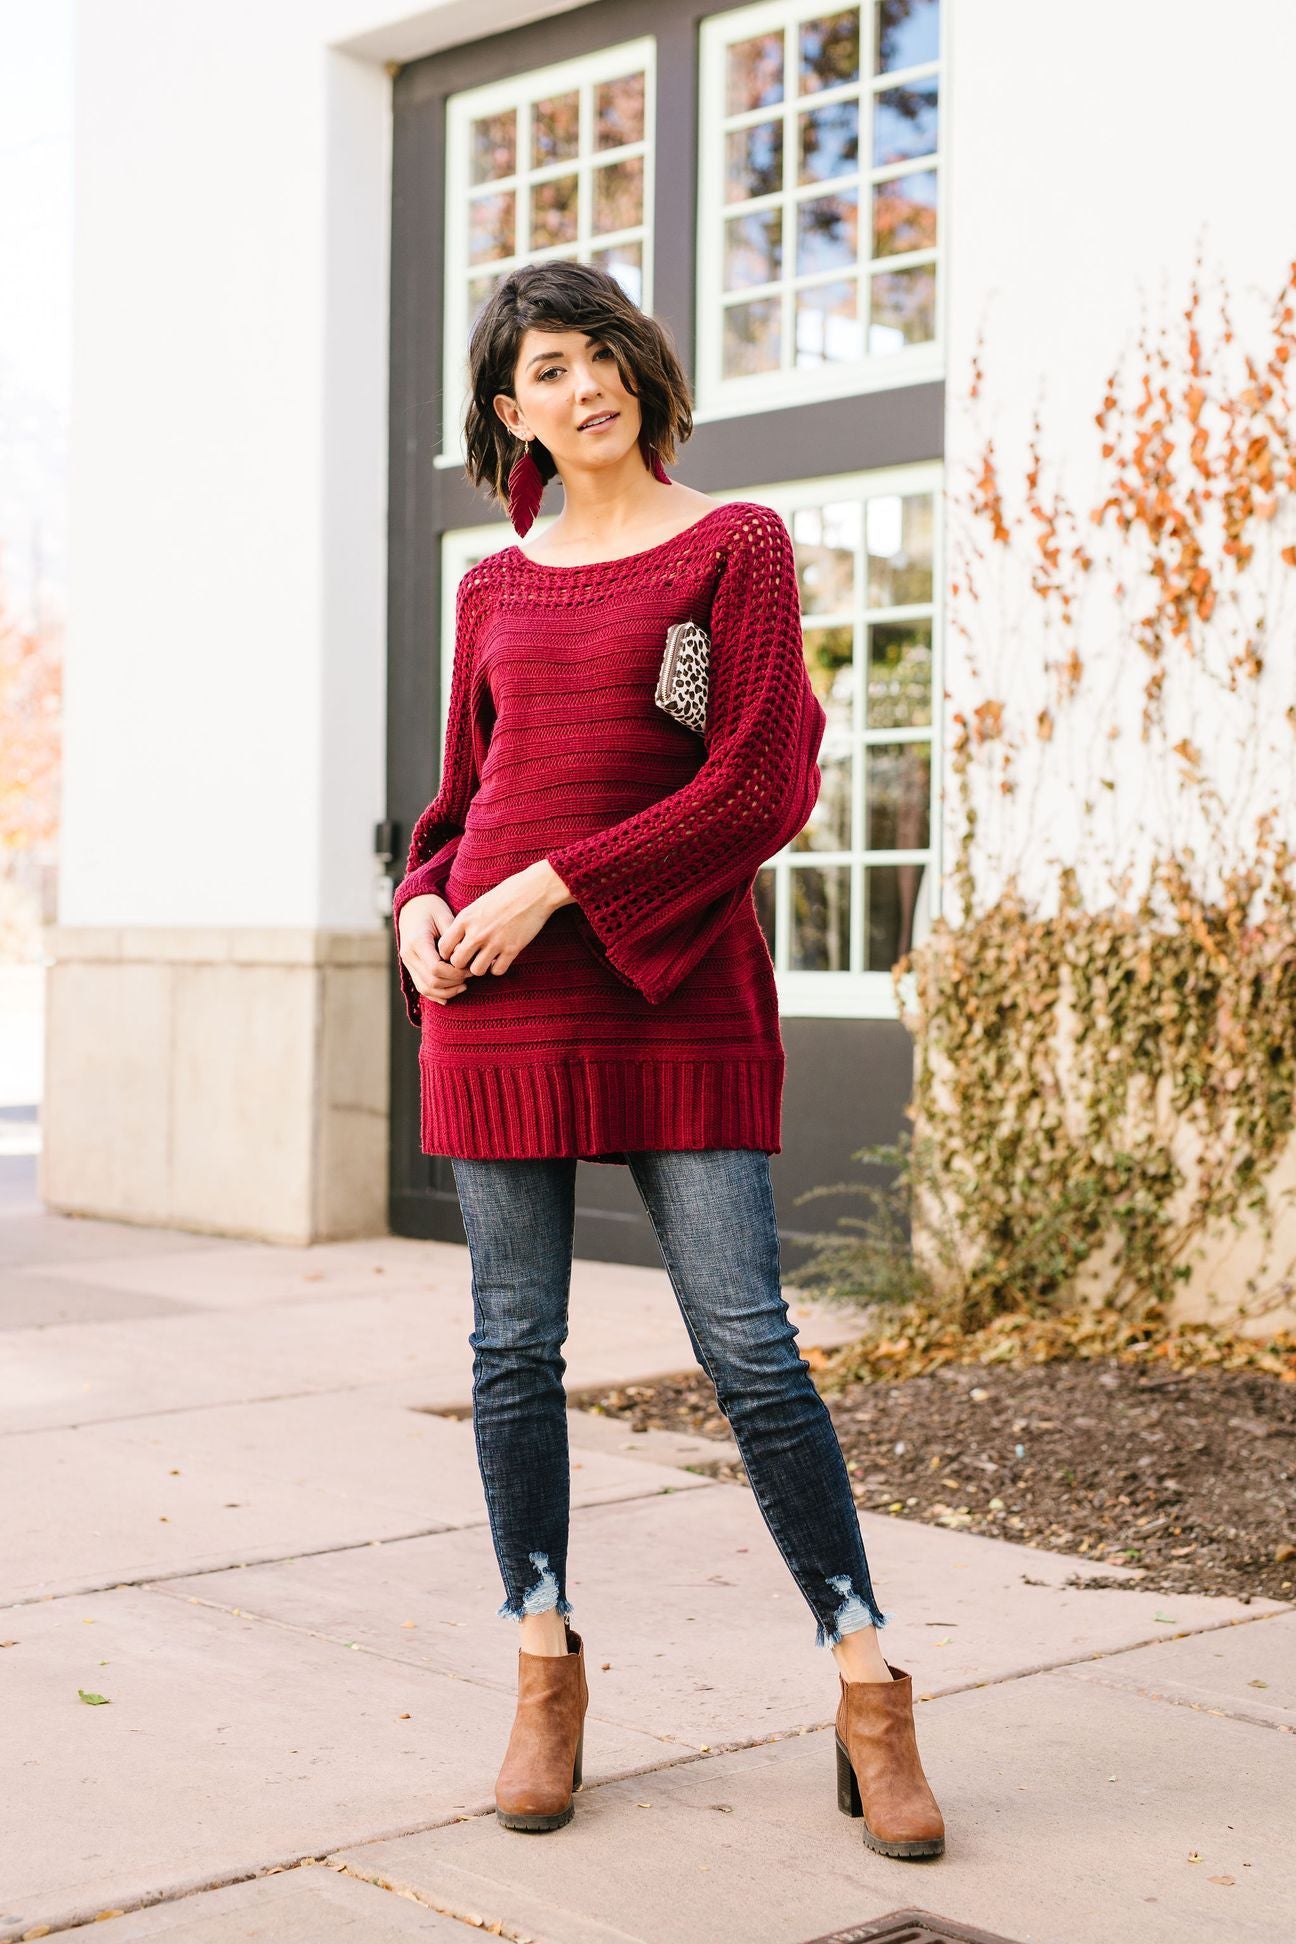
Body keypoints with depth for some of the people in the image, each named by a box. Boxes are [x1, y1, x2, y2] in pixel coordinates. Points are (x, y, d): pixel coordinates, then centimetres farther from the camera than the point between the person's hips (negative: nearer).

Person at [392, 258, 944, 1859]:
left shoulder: (736, 545, 2)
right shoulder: (494, 590, 14)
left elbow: (764, 786, -8)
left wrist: (556, 885, -13)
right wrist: (424, 907, -1)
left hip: (676, 992, -4)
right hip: (500, 1001, 4)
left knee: (748, 1347, -6)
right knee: (514, 1346, 5)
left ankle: (869, 1697, 6)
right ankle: (546, 1680, 18)